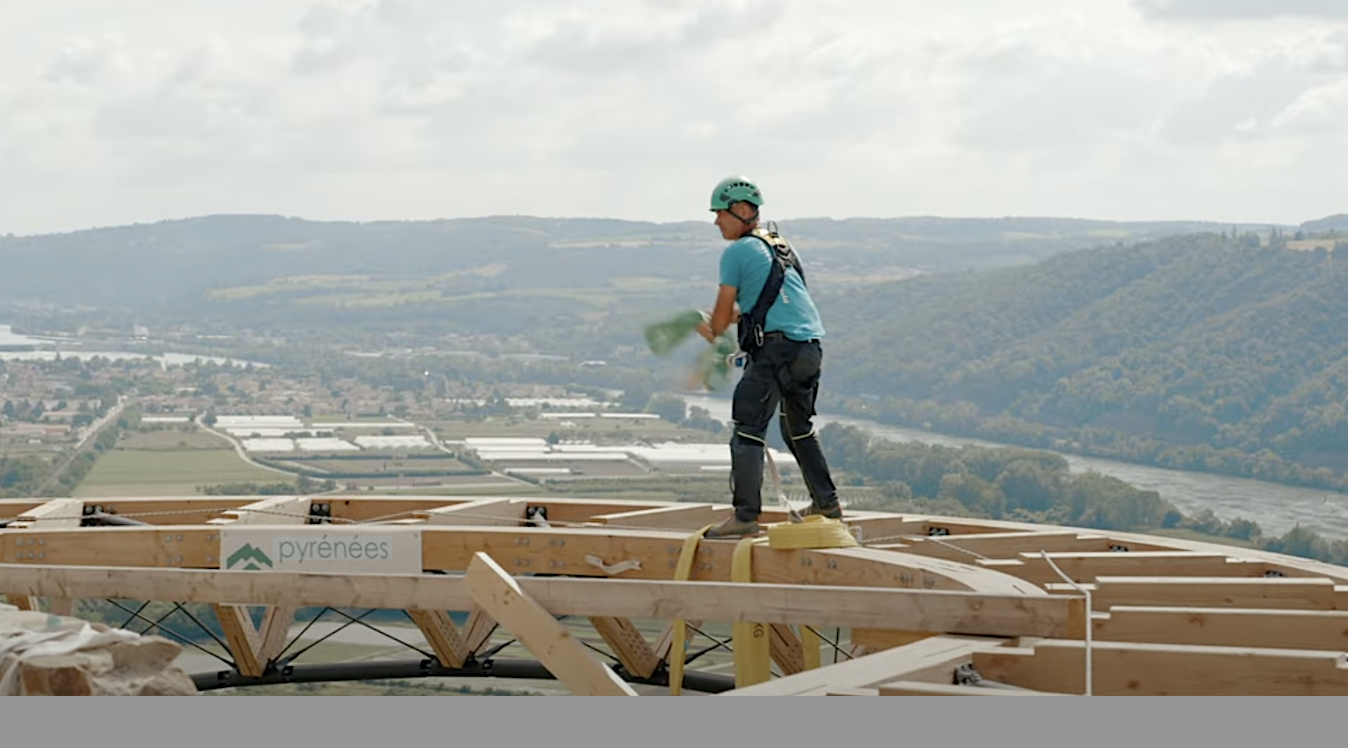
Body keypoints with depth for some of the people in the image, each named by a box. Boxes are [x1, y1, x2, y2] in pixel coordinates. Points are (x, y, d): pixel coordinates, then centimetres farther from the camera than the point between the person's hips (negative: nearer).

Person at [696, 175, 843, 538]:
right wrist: (728, 317, 29)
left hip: (778, 345, -8)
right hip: (812, 346, 8)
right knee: (799, 427, 22)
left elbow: (724, 310, 2)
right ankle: (826, 504, 27)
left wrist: (712, 333, 22)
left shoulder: (736, 252, -2)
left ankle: (745, 515, -10)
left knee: (748, 429, -6)